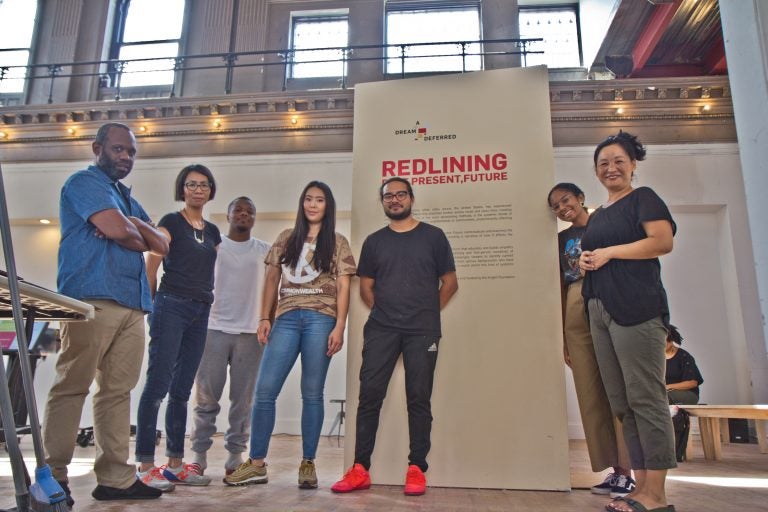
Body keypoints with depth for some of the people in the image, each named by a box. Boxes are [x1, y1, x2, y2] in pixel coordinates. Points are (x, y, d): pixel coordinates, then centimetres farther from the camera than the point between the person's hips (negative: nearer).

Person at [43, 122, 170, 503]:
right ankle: (52, 475, 0)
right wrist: (139, 236, 9)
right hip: (93, 298, -7)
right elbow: (117, 229, -13)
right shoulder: (84, 182, 4)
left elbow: (162, 245, 17)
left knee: (118, 391, 5)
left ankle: (115, 478, 7)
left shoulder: (127, 198, 28)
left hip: (133, 303, 8)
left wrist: (132, 225, -1)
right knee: (71, 387, -6)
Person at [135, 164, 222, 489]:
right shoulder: (171, 222, 0)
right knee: (158, 385, -7)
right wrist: (153, 306, 0)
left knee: (182, 389, 9)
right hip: (172, 306, -6)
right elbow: (150, 269, -2)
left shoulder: (212, 231, 18)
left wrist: (209, 304, 13)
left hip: (201, 312, 6)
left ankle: (176, 464, 15)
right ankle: (145, 466, -1)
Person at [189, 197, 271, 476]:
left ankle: (235, 455, 11)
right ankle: (199, 454, 11)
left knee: (243, 398, 2)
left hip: (251, 333, 0)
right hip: (214, 329, 0)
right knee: (206, 396, 1)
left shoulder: (266, 251, 10)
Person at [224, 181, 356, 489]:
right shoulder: (286, 239, 17)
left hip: (320, 319, -3)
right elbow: (272, 280, 15)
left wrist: (339, 327, -8)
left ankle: (308, 463, 10)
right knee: (264, 389, -2)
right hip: (286, 318, 3)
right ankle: (256, 463, 7)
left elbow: (343, 287, 2)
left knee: (312, 393, 1)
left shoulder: (337, 243, 8)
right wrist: (264, 318, 4)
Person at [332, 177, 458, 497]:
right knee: (369, 394, -1)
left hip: (422, 330, -2)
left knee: (419, 398, 2)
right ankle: (360, 469, 6)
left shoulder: (433, 236, 5)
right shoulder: (374, 241, 11)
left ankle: (416, 469, 10)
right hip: (381, 328, 2)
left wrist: (429, 312, 5)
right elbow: (365, 286, 15)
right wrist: (383, 311, 6)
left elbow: (450, 282, 7)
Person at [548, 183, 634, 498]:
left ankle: (625, 469, 2)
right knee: (590, 394, 3)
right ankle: (614, 469, 12)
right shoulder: (563, 238, 17)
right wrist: (564, 337, 11)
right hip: (576, 316, 4)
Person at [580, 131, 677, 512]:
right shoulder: (597, 216, 24)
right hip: (600, 312, 8)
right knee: (622, 403, 6)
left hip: (636, 309, -8)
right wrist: (586, 260, 8)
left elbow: (663, 241, -11)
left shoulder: (643, 198, 4)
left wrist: (608, 252, -10)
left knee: (645, 399, -8)